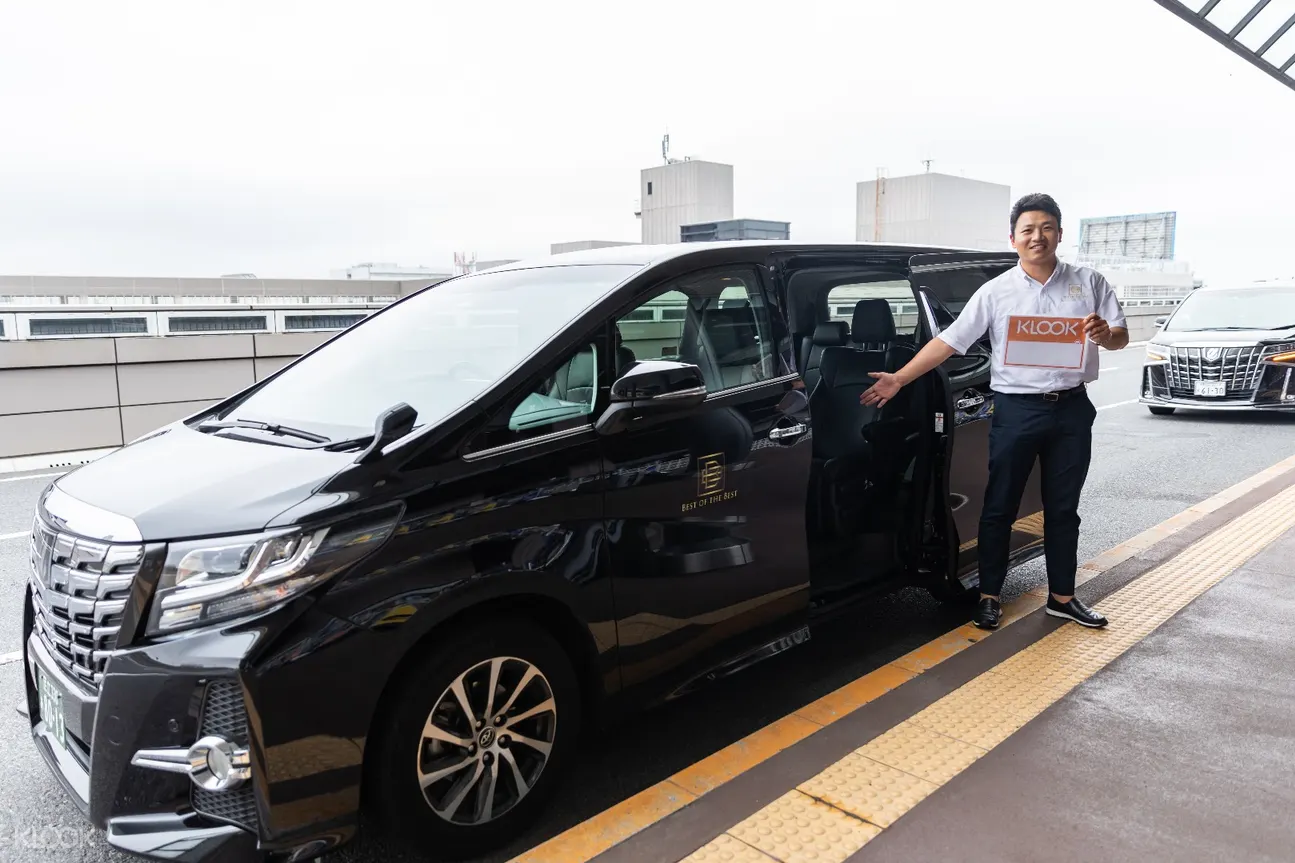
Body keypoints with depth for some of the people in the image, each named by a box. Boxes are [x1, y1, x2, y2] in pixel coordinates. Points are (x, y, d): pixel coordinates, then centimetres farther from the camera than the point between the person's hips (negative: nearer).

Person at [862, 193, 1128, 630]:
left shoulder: (1089, 282, 4)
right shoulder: (996, 291, -2)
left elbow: (1121, 337, 8)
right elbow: (949, 340, -5)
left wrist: (1105, 334, -17)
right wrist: (899, 379, -12)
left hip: (1072, 409, 2)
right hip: (1016, 411, -2)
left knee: (1063, 508, 12)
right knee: (1000, 507, 4)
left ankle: (1062, 596, 26)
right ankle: (989, 596, 16)